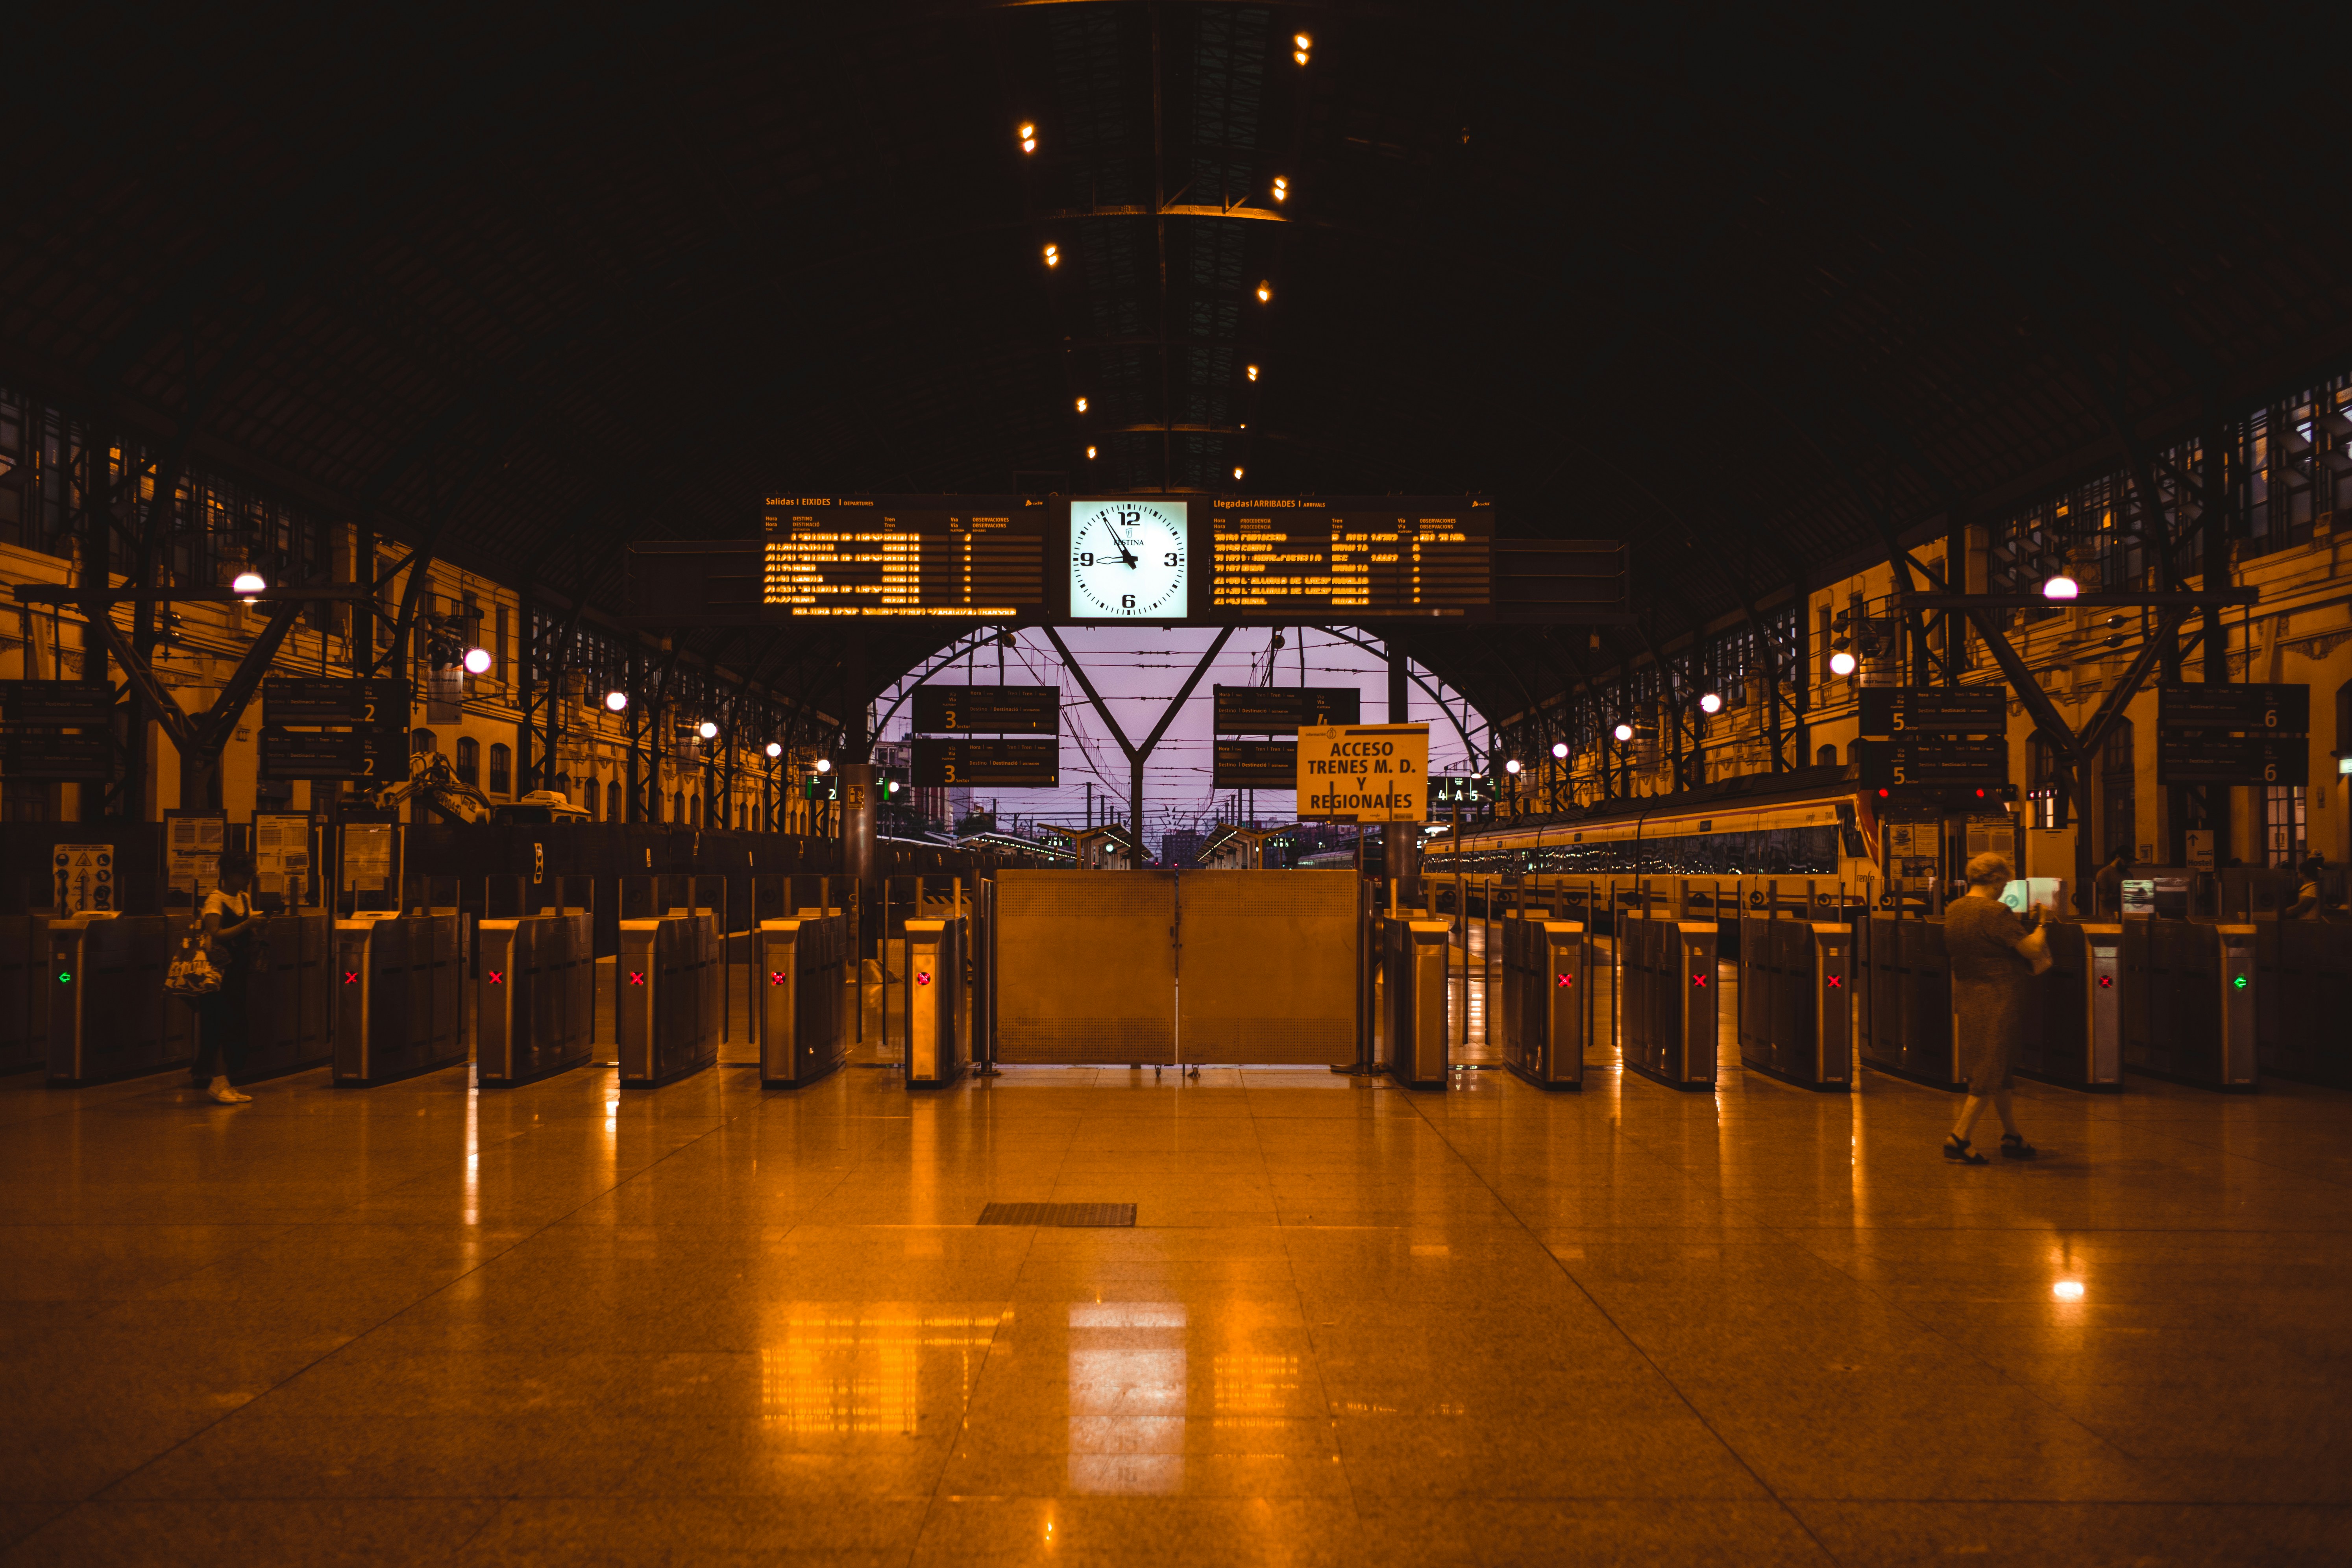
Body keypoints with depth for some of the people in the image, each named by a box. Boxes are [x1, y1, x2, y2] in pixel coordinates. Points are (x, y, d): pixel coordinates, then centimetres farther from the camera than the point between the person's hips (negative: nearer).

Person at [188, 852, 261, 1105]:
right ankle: (218, 1083, -2)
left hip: (238, 970, 7)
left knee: (235, 1025, 7)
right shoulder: (215, 900, -10)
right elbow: (215, 935, -22)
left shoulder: (244, 898, 12)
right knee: (221, 1025, -7)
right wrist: (245, 926, -28)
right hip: (219, 970, -7)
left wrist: (255, 930, -3)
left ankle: (228, 1082, 11)